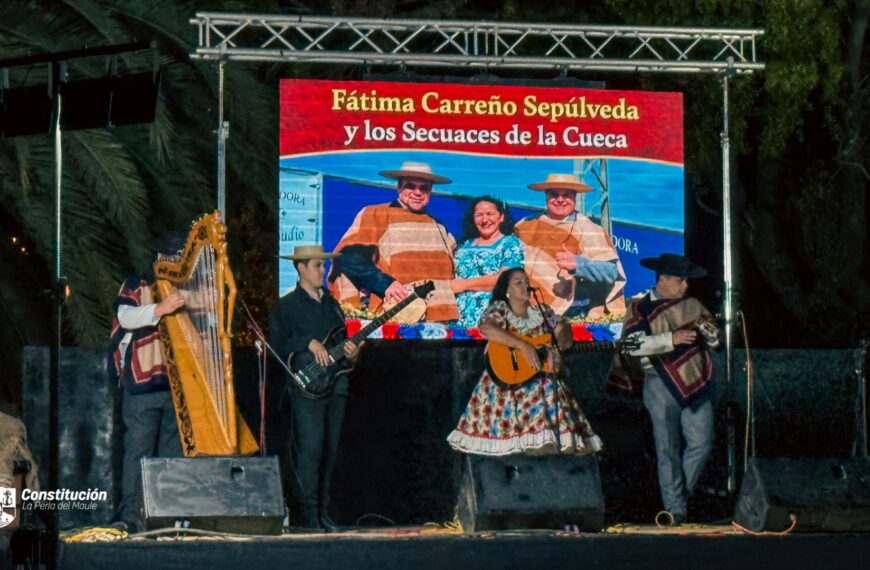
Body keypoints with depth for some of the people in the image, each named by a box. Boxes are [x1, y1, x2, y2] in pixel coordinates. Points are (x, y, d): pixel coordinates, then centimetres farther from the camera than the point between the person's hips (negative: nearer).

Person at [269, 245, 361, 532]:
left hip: (335, 386, 6)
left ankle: (323, 515, 10)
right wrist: (308, 343, -17)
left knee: (330, 451, 6)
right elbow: (276, 346, -9)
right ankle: (308, 516, -10)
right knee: (309, 449, -12)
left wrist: (351, 351, 4)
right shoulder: (286, 306, -1)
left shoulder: (331, 303, 19)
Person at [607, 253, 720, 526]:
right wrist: (671, 338, -21)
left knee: (701, 442, -2)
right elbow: (635, 344, -13)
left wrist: (709, 331, -5)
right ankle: (675, 509, 2)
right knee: (668, 448, -2)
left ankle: (679, 494, 17)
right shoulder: (640, 308, 1)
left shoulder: (692, 305, 15)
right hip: (661, 383, -4)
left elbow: (714, 341, 18)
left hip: (694, 381, 4)